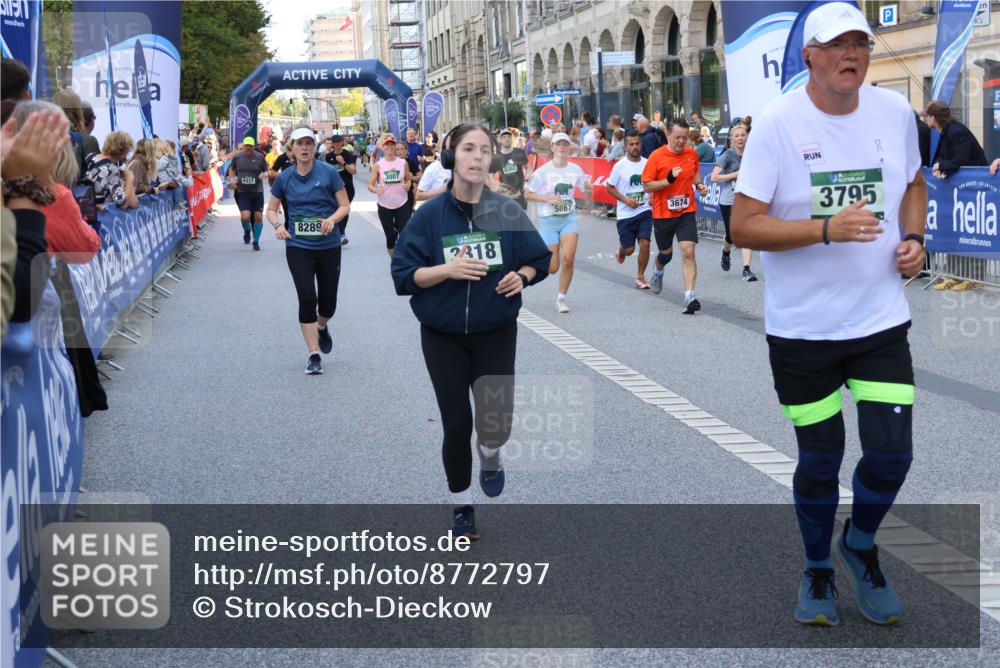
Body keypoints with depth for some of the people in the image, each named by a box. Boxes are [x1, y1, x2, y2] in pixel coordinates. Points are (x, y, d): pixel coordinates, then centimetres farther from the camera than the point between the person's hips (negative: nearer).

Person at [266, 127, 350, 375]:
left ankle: (322, 327, 43)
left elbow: (345, 206, 0)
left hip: (329, 245, 0)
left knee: (328, 303, 7)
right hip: (298, 247, 0)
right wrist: (277, 224, -10)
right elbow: (271, 209, 11)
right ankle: (314, 356, -1)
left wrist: (332, 219, -20)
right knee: (307, 298, -9)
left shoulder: (328, 173, -4)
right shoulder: (284, 178, 1)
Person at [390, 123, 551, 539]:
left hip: (496, 334, 1)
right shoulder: (430, 215, -9)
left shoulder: (507, 212, -5)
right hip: (443, 337, -1)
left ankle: (489, 456, 31)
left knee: (496, 422, -8)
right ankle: (461, 507, 25)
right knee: (456, 424, 3)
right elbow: (403, 276, -9)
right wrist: (447, 270, -24)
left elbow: (539, 259, 8)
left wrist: (522, 276, -13)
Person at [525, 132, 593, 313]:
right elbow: (527, 194, -4)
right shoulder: (543, 171, -8)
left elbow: (588, 193, 13)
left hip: (569, 218, 2)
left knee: (568, 258, -17)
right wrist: (547, 199, -18)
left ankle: (561, 299, 1)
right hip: (548, 220, -2)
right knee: (552, 268, -4)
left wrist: (589, 189, -11)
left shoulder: (575, 169, 3)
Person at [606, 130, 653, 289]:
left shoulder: (647, 164, 0)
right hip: (625, 213, -1)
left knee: (644, 243, -12)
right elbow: (609, 187, -1)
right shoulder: (620, 166, -7)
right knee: (629, 249, 5)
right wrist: (626, 200, -13)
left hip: (645, 211, 1)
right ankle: (620, 252, 44)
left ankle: (640, 276, 7)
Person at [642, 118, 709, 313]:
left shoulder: (692, 154, 1)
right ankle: (658, 273, 53)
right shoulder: (656, 156, -11)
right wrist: (668, 180, -24)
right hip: (662, 214, -1)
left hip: (686, 212, 1)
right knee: (666, 253, 17)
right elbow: (646, 186, -11)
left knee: (688, 252, -15)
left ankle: (689, 297, -17)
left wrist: (699, 184, 1)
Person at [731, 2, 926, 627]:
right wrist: (827, 229, -27)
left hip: (881, 318, 3)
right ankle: (818, 569, 34)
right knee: (820, 460, 8)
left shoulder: (895, 111, 1)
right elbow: (743, 226, -15)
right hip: (802, 325, -3)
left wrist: (913, 237, 1)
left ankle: (860, 546, 31)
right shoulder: (779, 123, -13)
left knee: (892, 454, 0)